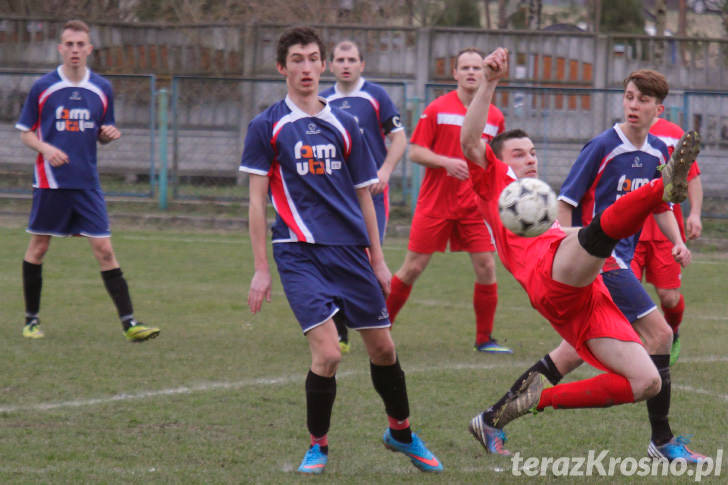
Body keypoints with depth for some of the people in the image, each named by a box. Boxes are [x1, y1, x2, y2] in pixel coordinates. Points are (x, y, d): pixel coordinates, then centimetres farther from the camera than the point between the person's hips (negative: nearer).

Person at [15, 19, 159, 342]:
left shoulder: (102, 89, 6)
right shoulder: (42, 88, -1)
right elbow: (25, 133, 5)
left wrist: (110, 134, -7)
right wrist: (45, 148, -15)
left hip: (87, 183, 1)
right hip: (50, 181, -1)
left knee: (104, 250, -5)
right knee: (38, 247, 4)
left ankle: (129, 322, -8)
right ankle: (31, 319, 19)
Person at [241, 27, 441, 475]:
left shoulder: (344, 126, 10)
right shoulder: (267, 127, 0)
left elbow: (363, 196, 15)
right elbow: (258, 201, 0)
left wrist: (378, 261, 13)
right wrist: (261, 269, -4)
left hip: (351, 250, 4)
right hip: (299, 253, -4)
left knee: (383, 348, 8)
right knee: (327, 353, -17)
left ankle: (401, 433, 31)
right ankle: (318, 445, 3)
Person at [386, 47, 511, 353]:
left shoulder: (495, 117, 7)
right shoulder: (437, 109, -3)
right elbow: (415, 152, -4)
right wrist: (446, 162, -19)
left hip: (474, 206, 3)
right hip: (435, 202, -3)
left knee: (486, 267, -5)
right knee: (413, 267, -1)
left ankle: (484, 338, 7)